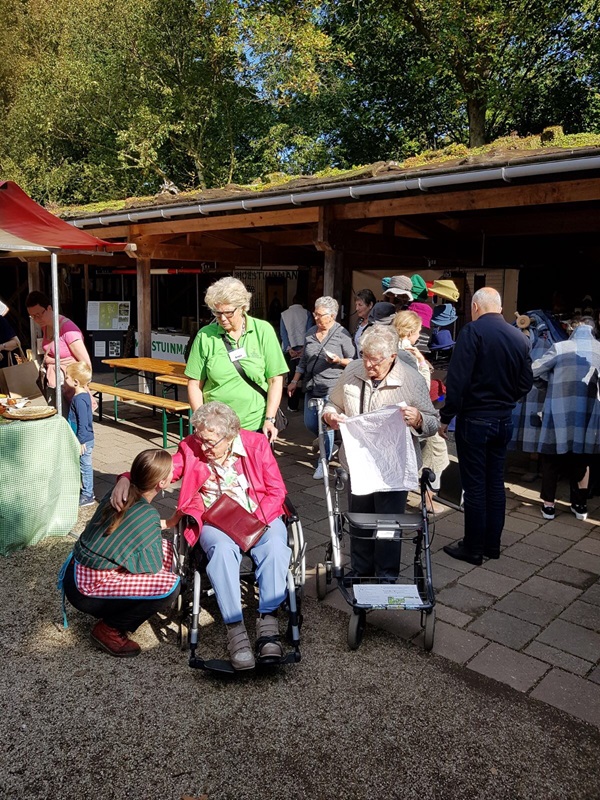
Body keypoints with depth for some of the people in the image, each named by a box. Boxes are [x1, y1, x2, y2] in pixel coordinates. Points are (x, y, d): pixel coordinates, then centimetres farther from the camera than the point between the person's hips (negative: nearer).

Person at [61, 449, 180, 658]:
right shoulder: (148, 516, -21)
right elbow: (154, 568, -12)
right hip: (86, 588, -8)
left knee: (165, 548, 8)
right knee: (170, 585, -18)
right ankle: (109, 629, -1)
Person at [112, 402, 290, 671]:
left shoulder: (256, 444, -3)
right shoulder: (191, 447, 1)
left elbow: (276, 491, -2)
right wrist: (126, 479, -23)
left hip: (260, 517, 0)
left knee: (275, 545, -32)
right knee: (222, 548, -34)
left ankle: (268, 621, -28)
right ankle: (235, 629, -30)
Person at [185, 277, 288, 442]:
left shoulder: (263, 331, -4)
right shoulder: (205, 336, -3)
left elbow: (275, 380, -3)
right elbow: (194, 384, 2)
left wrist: (269, 419, -9)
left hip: (257, 426, 0)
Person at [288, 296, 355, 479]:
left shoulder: (342, 334, -6)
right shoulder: (310, 333, 10)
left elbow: (353, 361, -2)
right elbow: (303, 360, 18)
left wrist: (339, 361, -21)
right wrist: (295, 381, 16)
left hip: (331, 388, -6)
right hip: (311, 386, 6)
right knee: (310, 424, 11)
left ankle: (323, 463, 13)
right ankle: (330, 445, 38)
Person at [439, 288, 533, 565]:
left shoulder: (473, 331, -13)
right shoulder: (518, 337, 5)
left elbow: (457, 379, -18)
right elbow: (526, 382, 9)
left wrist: (446, 417, -11)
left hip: (475, 419, -6)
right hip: (504, 420, 6)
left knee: (474, 485, 3)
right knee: (495, 483, 15)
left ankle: (473, 548, 13)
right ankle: (492, 544, 26)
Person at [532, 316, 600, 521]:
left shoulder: (560, 348, -7)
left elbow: (534, 371, -4)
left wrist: (551, 380, 14)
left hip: (560, 412, -3)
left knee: (552, 458, 9)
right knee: (581, 459, 16)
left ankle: (548, 505, 13)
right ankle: (580, 504, 25)